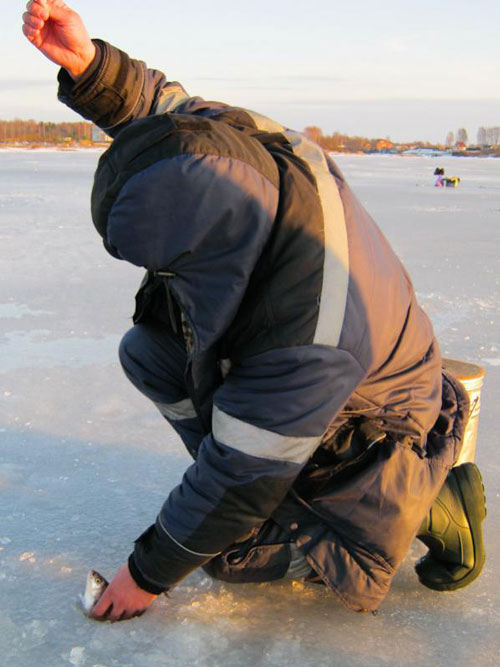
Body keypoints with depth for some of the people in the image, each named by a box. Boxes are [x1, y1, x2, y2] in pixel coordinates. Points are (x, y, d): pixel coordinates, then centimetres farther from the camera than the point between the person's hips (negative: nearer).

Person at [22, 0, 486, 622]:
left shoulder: (304, 346, -43)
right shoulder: (243, 138, -25)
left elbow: (239, 486, -31)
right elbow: (163, 104, -4)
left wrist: (148, 573, -16)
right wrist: (85, 62, -25)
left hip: (370, 429, -7)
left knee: (232, 552, -7)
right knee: (145, 350, -5)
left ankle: (437, 501, 5)